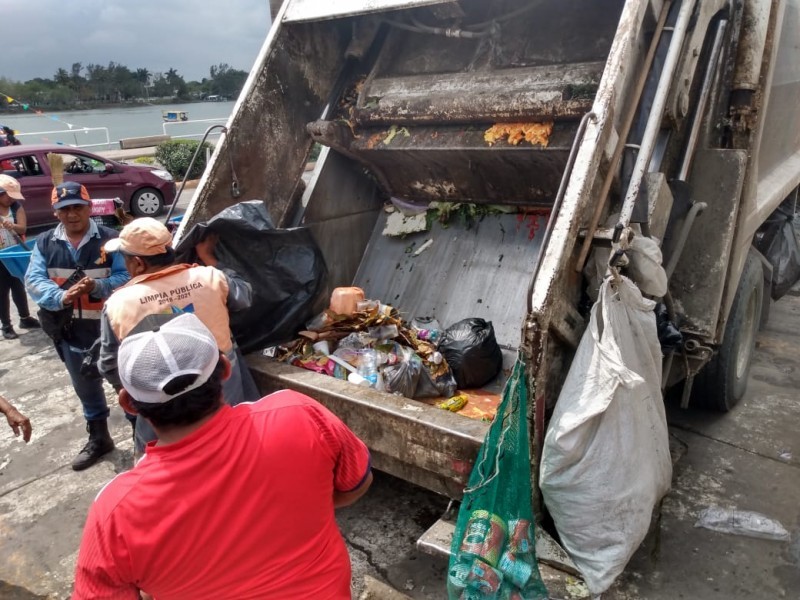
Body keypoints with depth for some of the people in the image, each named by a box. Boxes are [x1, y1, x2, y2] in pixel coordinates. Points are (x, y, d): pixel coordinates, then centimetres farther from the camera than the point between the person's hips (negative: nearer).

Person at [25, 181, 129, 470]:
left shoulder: (110, 239, -10)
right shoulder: (44, 244, 1)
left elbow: (126, 276, -13)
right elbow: (33, 281, -7)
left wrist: (96, 286, -31)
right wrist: (61, 297, -27)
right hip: (70, 331, 4)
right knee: (86, 389, 21)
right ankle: (98, 438, 41)